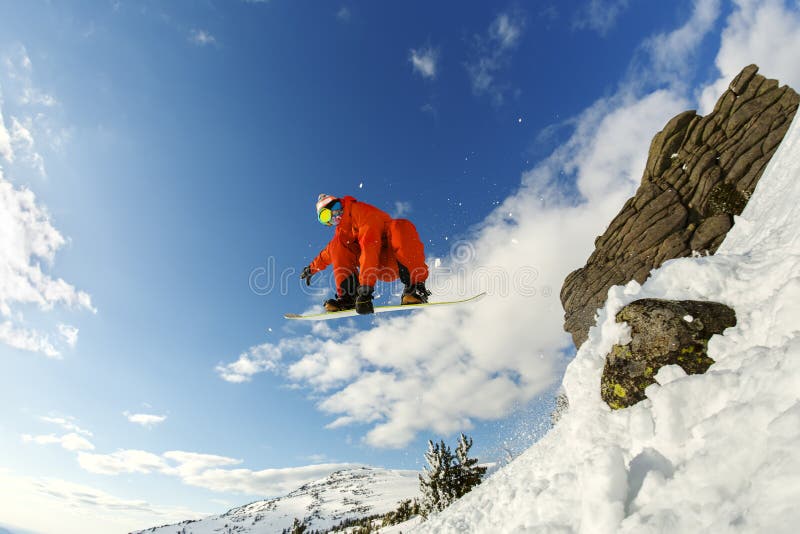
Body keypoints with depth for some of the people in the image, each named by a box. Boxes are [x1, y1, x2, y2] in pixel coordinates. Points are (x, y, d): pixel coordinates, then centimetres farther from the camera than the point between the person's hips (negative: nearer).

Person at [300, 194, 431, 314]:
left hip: (397, 263, -7)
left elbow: (370, 247, -27)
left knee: (401, 227, -36)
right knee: (337, 244, 0)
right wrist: (312, 267, 39)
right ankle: (348, 296, -11)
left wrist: (366, 286, -32)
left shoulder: (362, 212, -14)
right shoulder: (342, 228, 13)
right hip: (381, 269, 7)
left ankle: (415, 288, -35)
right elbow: (330, 251, 32)